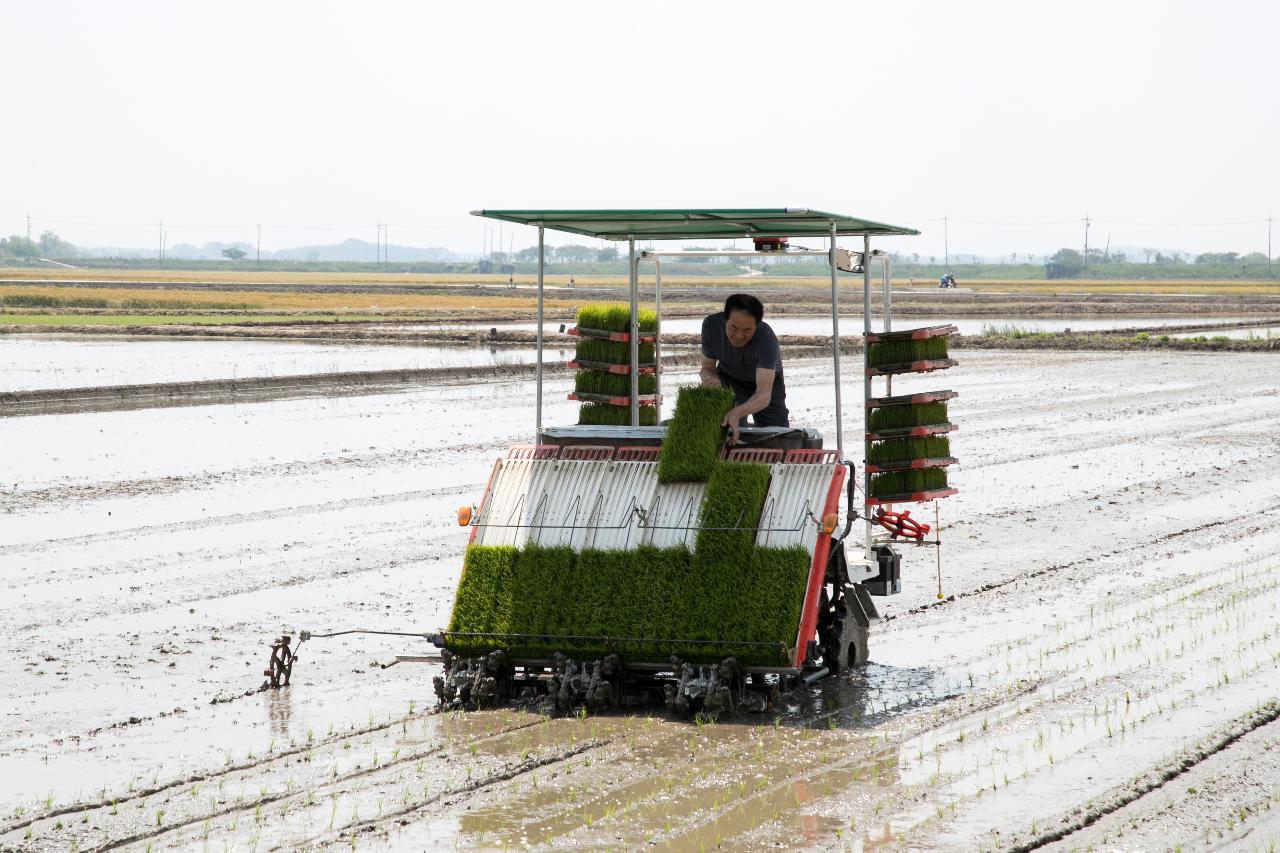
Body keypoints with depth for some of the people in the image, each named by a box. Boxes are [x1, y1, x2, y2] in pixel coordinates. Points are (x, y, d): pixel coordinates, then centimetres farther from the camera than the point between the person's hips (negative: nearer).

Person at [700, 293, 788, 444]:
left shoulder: (767, 339, -42)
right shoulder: (711, 325, -31)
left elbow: (764, 393, -50)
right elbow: (707, 367, -17)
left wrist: (737, 412, -70)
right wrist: (709, 379, -43)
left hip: (766, 379, -1)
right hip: (728, 378, 1)